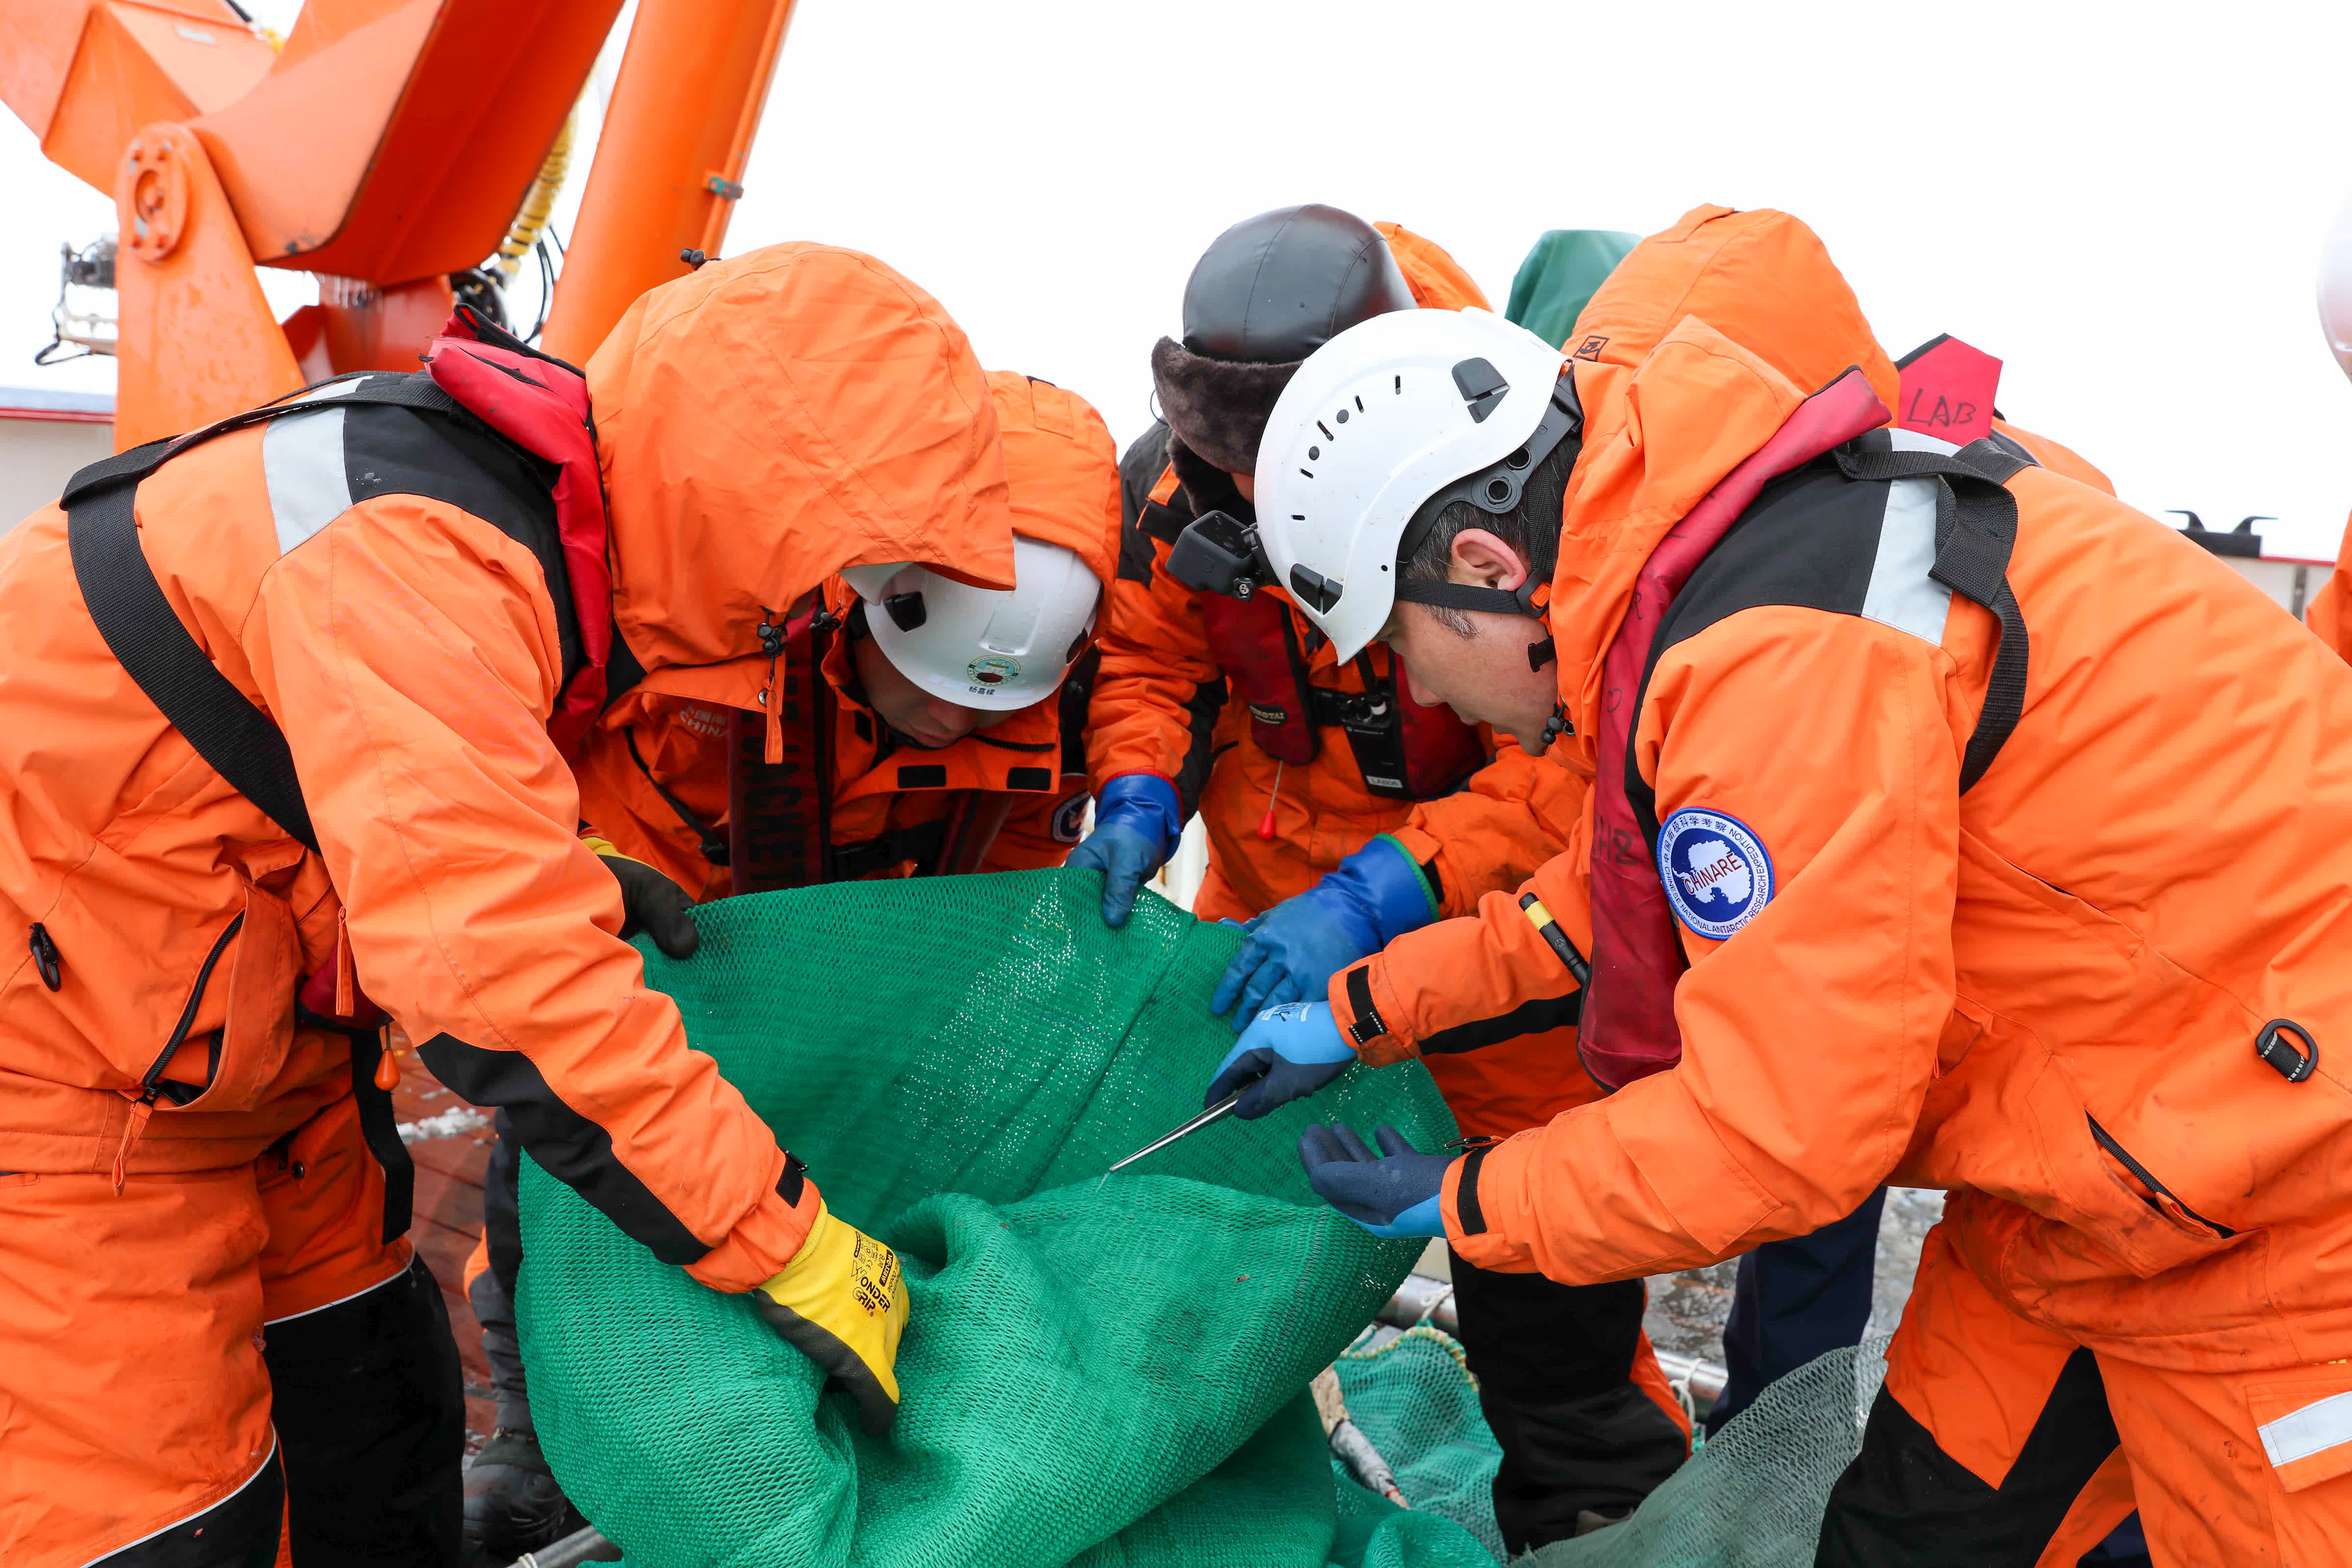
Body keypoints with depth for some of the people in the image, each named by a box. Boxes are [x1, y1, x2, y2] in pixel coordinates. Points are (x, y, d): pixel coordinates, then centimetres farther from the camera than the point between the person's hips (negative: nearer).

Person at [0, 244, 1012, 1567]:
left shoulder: (547, 498, -3)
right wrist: (786, 1244, -33)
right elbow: (497, 970, -39)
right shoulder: (419, 555, -32)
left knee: (377, 1432, 16)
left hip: (254, 1030, 9)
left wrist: (560, 861, -3)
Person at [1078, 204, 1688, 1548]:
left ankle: (1597, 1506, 32)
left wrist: (1377, 899, -39)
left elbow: (1574, 765, -30)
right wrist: (1139, 803, -23)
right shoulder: (1184, 478, -18)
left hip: (1494, 882, -4)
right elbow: (1151, 659, -4)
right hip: (1278, 876, 5)